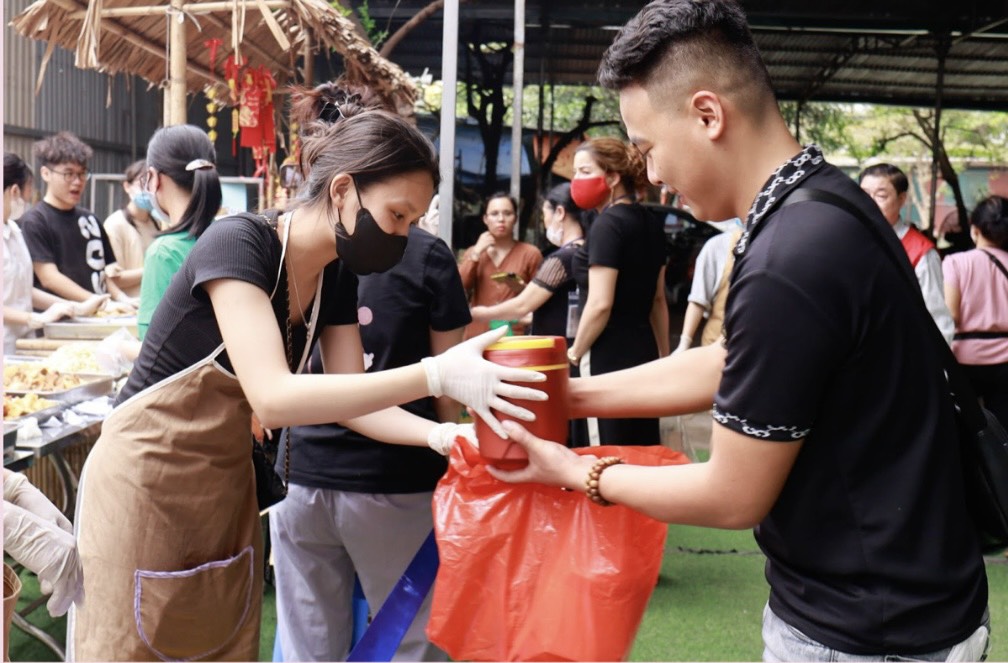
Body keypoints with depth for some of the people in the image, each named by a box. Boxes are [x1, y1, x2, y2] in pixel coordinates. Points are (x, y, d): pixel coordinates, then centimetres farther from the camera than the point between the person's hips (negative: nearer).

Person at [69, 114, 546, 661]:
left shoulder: (335, 276, -1)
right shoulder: (238, 242, -24)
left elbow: (350, 399, 0)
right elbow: (272, 398, -36)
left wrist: (440, 435, -19)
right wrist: (435, 375, -41)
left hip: (225, 486, 7)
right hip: (144, 485, -7)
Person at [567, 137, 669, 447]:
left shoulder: (607, 224, -14)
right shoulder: (650, 224, 12)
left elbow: (600, 304, -20)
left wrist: (574, 353, -6)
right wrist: (663, 356, 25)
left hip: (609, 357, -9)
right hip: (642, 351, 9)